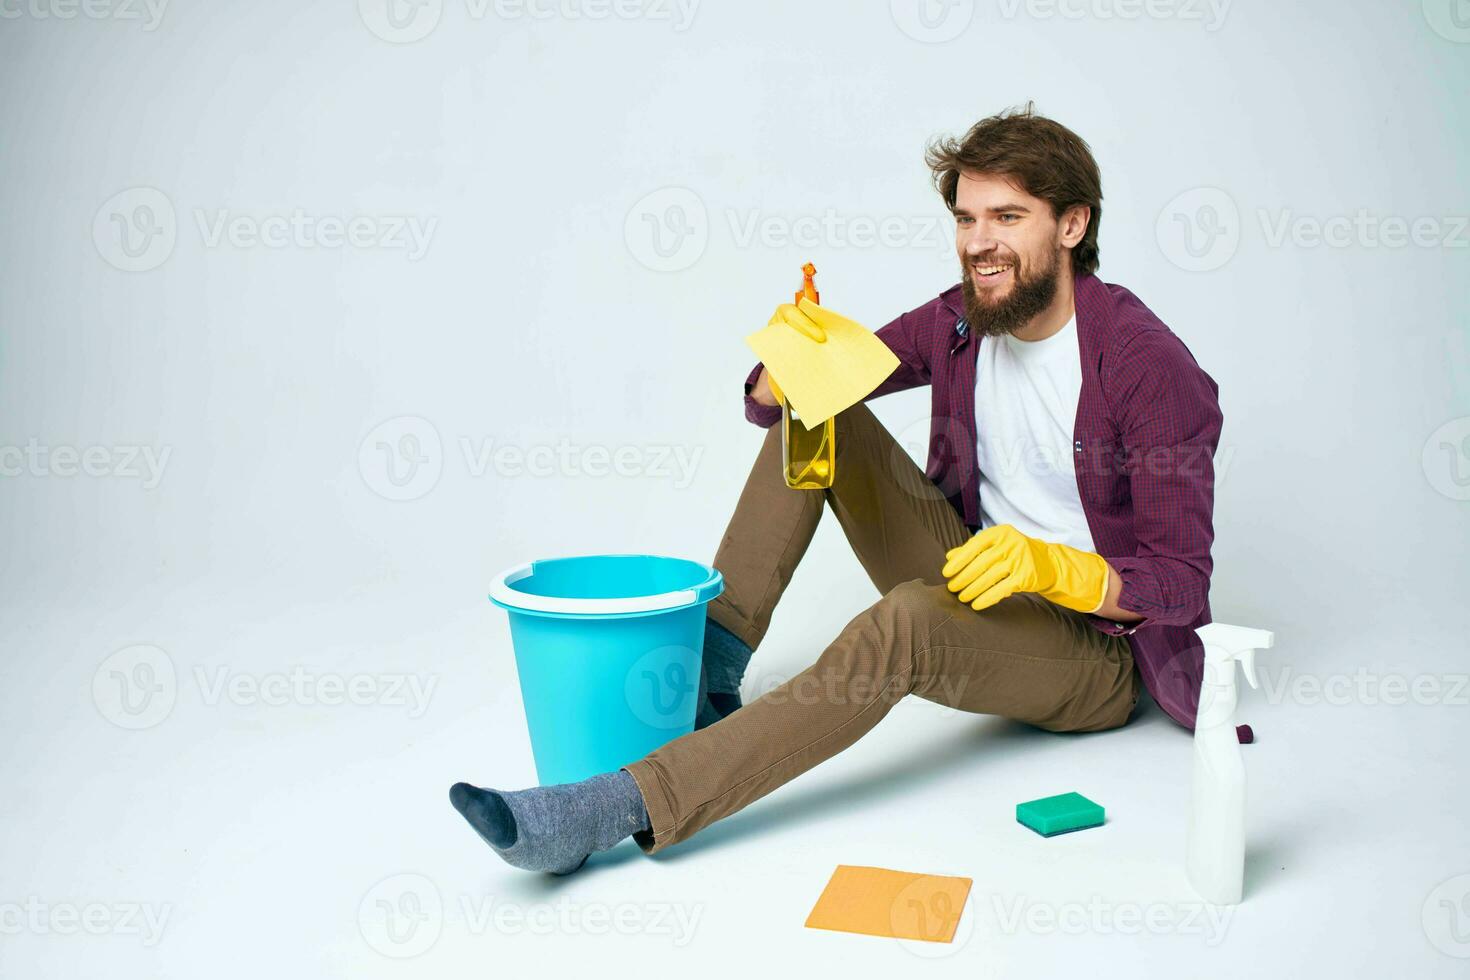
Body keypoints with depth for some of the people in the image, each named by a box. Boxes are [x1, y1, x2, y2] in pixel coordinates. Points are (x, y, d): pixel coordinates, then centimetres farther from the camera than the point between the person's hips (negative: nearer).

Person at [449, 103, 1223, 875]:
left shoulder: (1146, 364, -18)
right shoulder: (961, 321, -1)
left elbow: (1181, 584, -18)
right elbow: (767, 401, 2)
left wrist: (1053, 566, -37)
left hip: (1096, 648, -6)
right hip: (979, 587, 6)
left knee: (907, 618, -39)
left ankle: (620, 809, -43)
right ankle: (712, 666, -10)